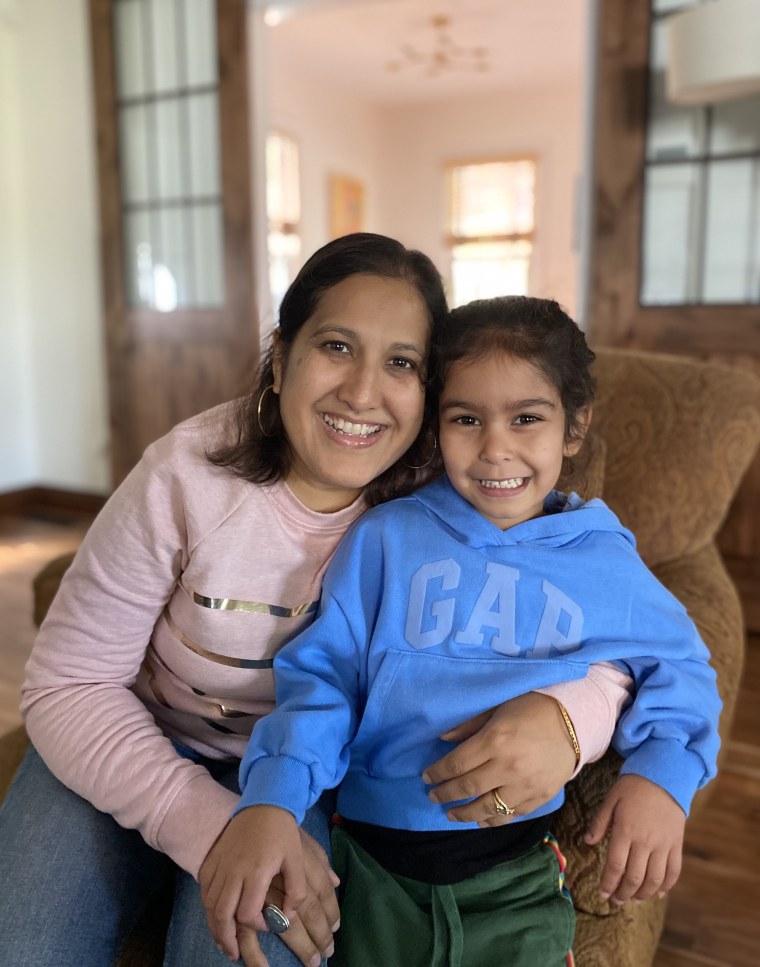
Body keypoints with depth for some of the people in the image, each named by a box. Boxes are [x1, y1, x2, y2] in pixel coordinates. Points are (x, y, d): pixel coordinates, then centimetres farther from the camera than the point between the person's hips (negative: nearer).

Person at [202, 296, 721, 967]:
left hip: (518, 884, 1)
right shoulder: (385, 539, -6)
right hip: (375, 869, 0)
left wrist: (663, 770, -10)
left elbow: (680, 668, 9)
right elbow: (323, 673, -6)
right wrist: (272, 798, -20)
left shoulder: (609, 565, -2)